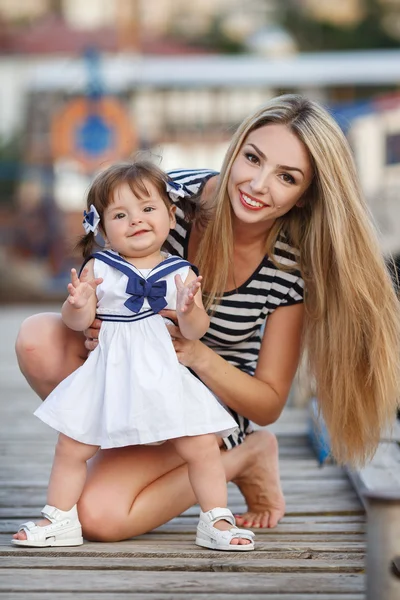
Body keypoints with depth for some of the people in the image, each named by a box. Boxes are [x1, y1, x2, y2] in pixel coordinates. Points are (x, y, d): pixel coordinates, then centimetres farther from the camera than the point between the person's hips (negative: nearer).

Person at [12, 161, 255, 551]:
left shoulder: (181, 273, 0)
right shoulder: (97, 268, 0)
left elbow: (195, 331, -6)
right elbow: (78, 321, -3)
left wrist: (188, 310, -28)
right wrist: (77, 305, -25)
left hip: (163, 376, 0)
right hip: (108, 377, 1)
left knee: (201, 447, -5)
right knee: (71, 448, 3)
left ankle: (216, 521, 10)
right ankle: (59, 520, 19)